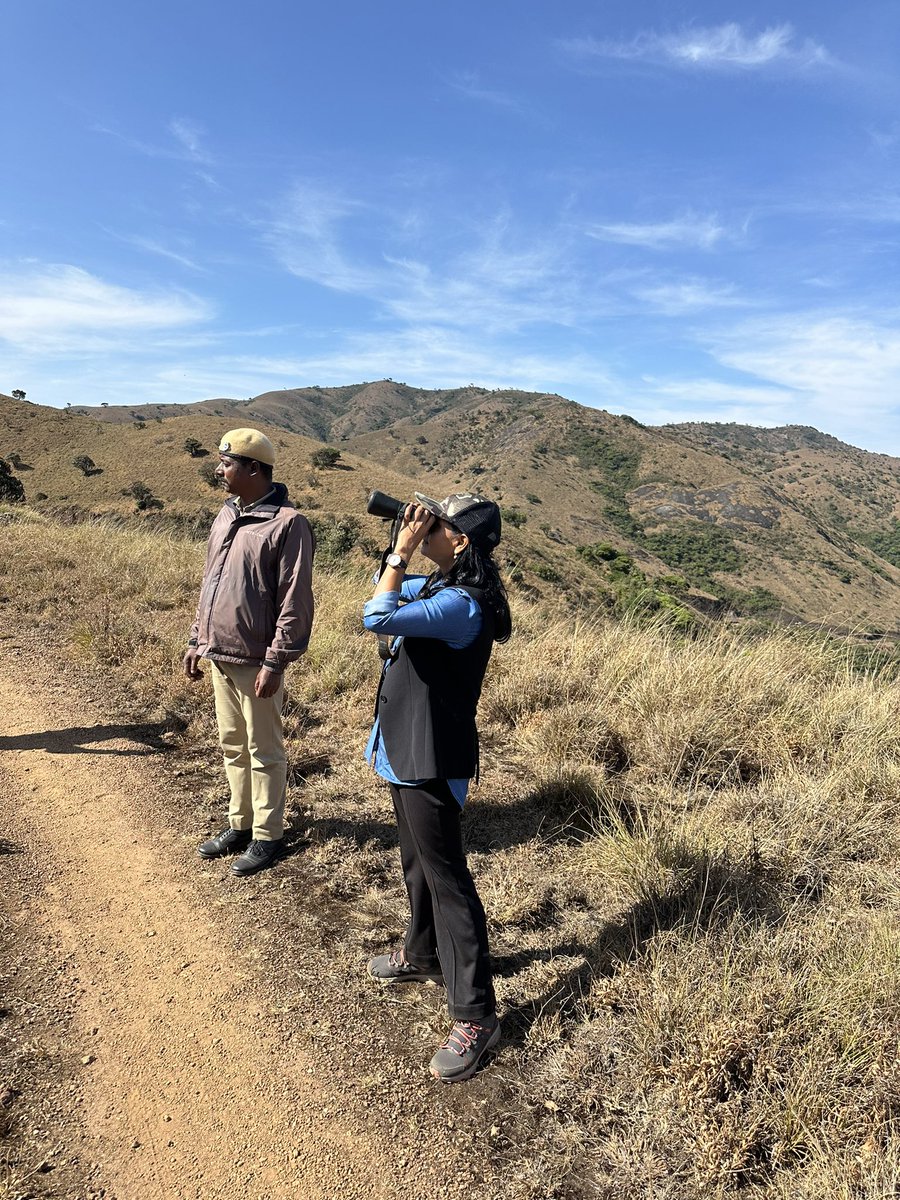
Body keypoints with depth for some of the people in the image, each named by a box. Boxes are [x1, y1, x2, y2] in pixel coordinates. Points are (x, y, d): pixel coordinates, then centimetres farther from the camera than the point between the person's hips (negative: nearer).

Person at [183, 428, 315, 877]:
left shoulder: (287, 523, -15)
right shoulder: (226, 515, 11)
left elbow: (295, 601, -17)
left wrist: (275, 661, -18)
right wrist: (197, 640, 17)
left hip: (255, 662, -8)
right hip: (219, 657, 8)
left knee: (263, 751, 6)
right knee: (232, 747, 18)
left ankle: (267, 837, 20)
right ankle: (240, 825, 33)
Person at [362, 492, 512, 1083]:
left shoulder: (462, 605, -26)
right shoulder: (440, 585, 4)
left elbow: (378, 617, -36)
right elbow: (391, 592, 20)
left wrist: (402, 551, -24)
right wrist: (401, 548, 2)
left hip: (432, 761, -10)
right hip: (409, 748, 10)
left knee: (447, 879, -1)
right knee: (418, 862, 26)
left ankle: (475, 1017, 13)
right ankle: (423, 954, 48)